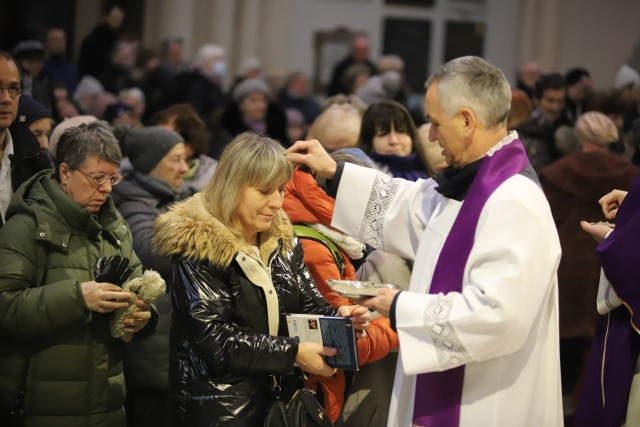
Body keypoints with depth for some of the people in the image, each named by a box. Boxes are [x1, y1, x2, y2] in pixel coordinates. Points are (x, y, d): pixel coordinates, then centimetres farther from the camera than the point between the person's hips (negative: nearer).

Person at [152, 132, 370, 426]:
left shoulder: (283, 240, 7)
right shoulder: (198, 249, -15)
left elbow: (308, 306, 7)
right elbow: (214, 338, -22)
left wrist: (339, 317, -16)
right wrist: (292, 353, -25)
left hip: (280, 398, 7)